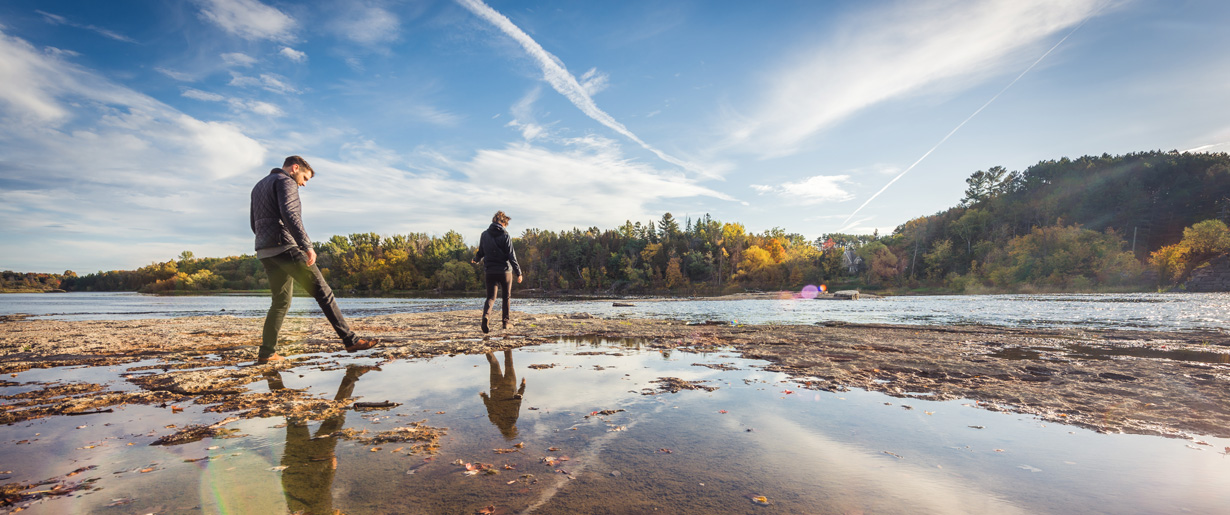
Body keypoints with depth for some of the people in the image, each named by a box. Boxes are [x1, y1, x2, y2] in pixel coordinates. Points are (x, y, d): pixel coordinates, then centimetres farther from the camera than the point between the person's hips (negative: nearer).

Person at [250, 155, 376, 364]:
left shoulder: (258, 186, 26)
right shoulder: (286, 181, -4)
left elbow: (255, 224, 27)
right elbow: (290, 214, -20)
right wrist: (307, 245, -25)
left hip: (265, 252, 9)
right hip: (286, 247, -9)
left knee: (281, 301, 14)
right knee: (322, 292, -9)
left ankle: (266, 353, 11)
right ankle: (350, 340, -12)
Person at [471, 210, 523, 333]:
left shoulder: (484, 235, 4)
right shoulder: (505, 236, -10)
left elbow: (481, 253, 12)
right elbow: (511, 256, -12)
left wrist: (476, 260, 35)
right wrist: (518, 272, -8)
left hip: (490, 271, 3)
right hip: (505, 271, -3)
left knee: (491, 297, 4)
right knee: (506, 297, 14)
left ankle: (485, 315, -24)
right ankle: (506, 323, 21)